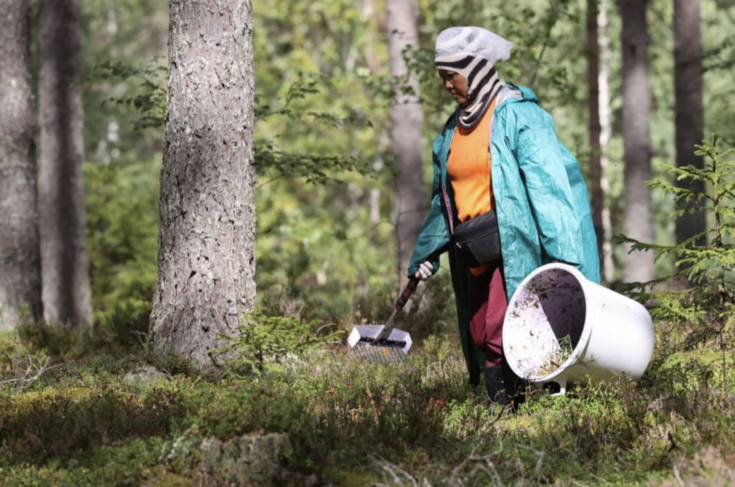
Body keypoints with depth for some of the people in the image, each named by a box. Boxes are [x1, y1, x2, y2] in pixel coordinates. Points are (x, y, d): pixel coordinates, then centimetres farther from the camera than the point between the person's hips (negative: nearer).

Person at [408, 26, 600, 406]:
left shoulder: (517, 116, -9)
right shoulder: (453, 130, 15)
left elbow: (548, 182, -15)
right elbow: (443, 199, 26)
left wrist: (563, 255, -21)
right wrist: (426, 255, 25)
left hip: (514, 246, -8)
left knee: (500, 335, -17)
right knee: (479, 337, 4)